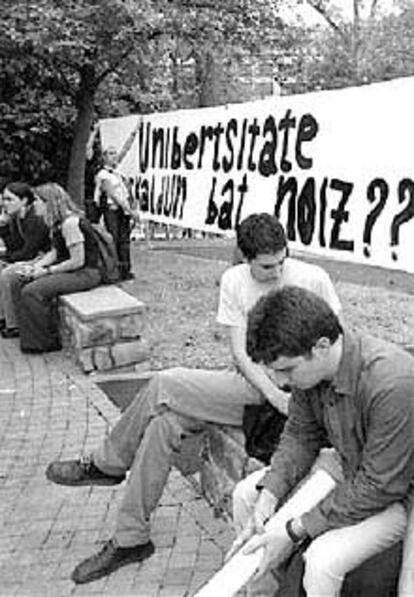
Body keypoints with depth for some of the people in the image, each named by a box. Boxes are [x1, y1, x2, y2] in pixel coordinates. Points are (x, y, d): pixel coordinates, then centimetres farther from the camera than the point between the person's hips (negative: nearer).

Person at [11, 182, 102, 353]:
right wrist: (38, 265, -4)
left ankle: (50, 341, -7)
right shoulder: (59, 222, 8)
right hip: (69, 270, 10)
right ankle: (31, 332, 12)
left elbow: (77, 261, -24)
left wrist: (47, 271, -16)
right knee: (20, 285, 6)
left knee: (32, 292, -21)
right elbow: (55, 251, 14)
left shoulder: (71, 223, -23)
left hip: (85, 273, -10)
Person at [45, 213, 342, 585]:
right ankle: (131, 539, 0)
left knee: (164, 384, -19)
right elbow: (241, 352, -4)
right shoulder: (234, 280, -1)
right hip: (250, 384, 5)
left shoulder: (314, 279, -11)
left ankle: (107, 465, 3)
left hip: (287, 391, -5)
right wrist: (275, 395, -19)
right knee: (164, 424, -15)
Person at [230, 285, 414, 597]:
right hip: (347, 469, 7)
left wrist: (295, 531, -27)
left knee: (323, 561, -29)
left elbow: (379, 487, -30)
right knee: (246, 494, 2)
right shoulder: (308, 367, -14)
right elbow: (300, 436, 0)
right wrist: (269, 494, -17)